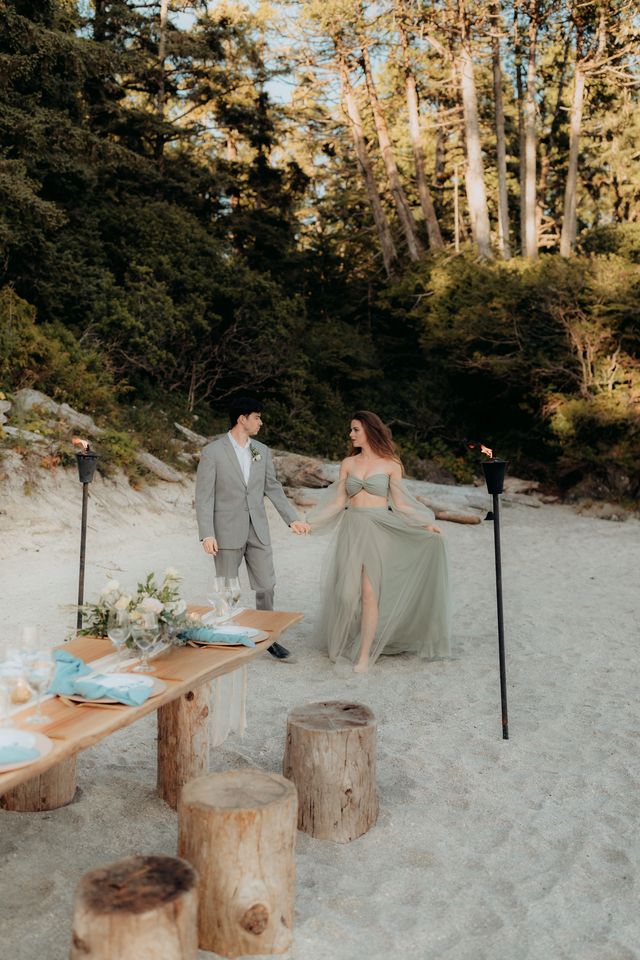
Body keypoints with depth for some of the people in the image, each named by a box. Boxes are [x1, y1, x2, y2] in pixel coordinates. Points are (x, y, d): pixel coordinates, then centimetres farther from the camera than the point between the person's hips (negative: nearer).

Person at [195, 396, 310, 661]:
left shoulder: (262, 451, 7)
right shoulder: (213, 452, -8)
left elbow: (273, 488, 13)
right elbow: (204, 496, -9)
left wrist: (292, 519, 6)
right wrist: (207, 535, -15)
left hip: (258, 530, 5)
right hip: (227, 532, -4)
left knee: (266, 586, 8)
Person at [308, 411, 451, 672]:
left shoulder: (390, 464, 1)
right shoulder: (348, 463, 9)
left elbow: (399, 503, 2)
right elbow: (339, 501, 8)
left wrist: (425, 524, -8)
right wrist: (311, 522, 2)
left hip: (378, 531, -3)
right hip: (351, 530, 3)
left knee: (369, 592, -6)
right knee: (348, 590, 2)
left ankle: (365, 654, 1)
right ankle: (344, 642, 25)